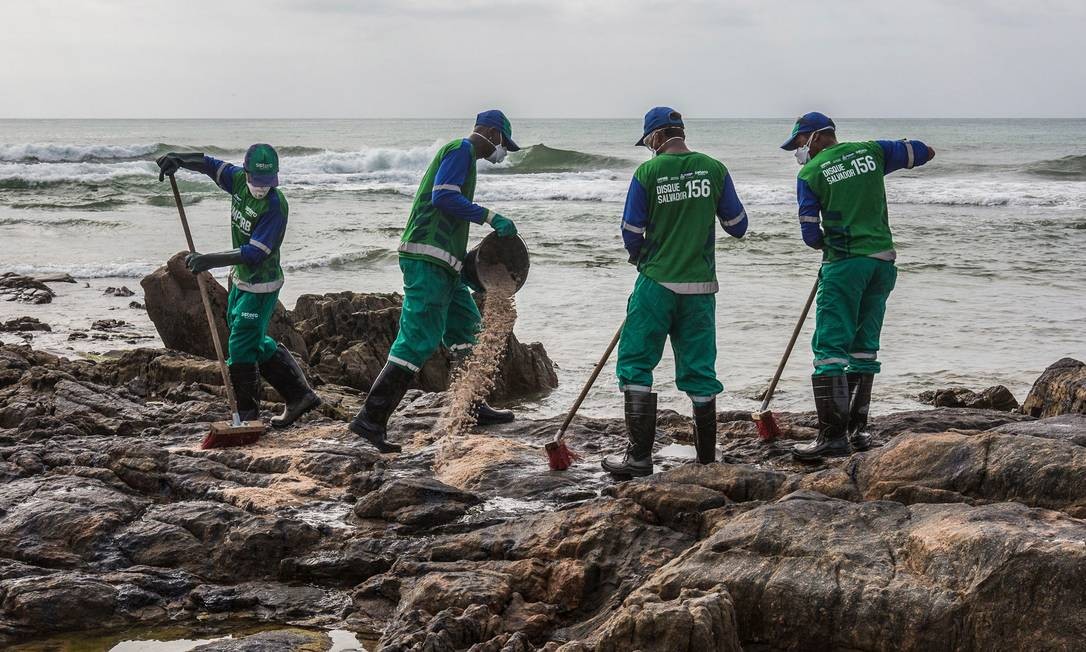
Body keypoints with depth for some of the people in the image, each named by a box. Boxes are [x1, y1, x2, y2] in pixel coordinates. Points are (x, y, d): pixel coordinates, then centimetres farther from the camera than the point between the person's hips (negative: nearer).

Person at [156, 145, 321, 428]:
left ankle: (247, 415, 7)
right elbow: (210, 164, 10)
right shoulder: (239, 180, -7)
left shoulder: (275, 206, -27)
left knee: (241, 347, -5)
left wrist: (209, 260, -35)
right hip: (241, 279, 9)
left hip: (261, 285, -8)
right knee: (255, 343, 18)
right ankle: (299, 394, 26)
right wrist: (177, 159, -9)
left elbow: (254, 254, -31)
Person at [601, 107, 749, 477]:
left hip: (657, 283, -3)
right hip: (700, 287, 3)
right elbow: (737, 227, 7)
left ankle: (640, 454, 1)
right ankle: (707, 459, 13)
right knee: (699, 370, 9)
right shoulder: (714, 170, 0)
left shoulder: (648, 173, -7)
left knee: (636, 364, 5)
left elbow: (631, 234, -3)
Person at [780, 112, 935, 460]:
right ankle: (857, 430, 17)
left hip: (844, 263, -5)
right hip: (883, 261, 6)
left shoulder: (810, 174, -3)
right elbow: (925, 152, 17)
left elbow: (811, 236, -3)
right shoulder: (870, 151, 8)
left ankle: (833, 434, -12)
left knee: (830, 347, -5)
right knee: (864, 346, 14)